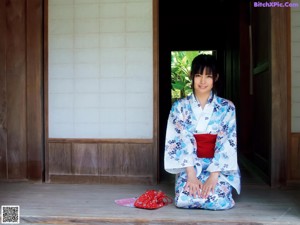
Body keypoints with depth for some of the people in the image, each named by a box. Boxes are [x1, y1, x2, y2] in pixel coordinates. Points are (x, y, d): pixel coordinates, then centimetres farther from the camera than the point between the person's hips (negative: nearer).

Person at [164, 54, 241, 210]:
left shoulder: (227, 107, -1)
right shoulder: (179, 107, 0)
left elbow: (227, 143, -7)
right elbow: (180, 141, -7)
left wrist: (214, 175, -19)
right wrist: (191, 174, -18)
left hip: (219, 166, 0)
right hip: (189, 166, 0)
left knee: (219, 201, -25)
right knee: (184, 200, -25)